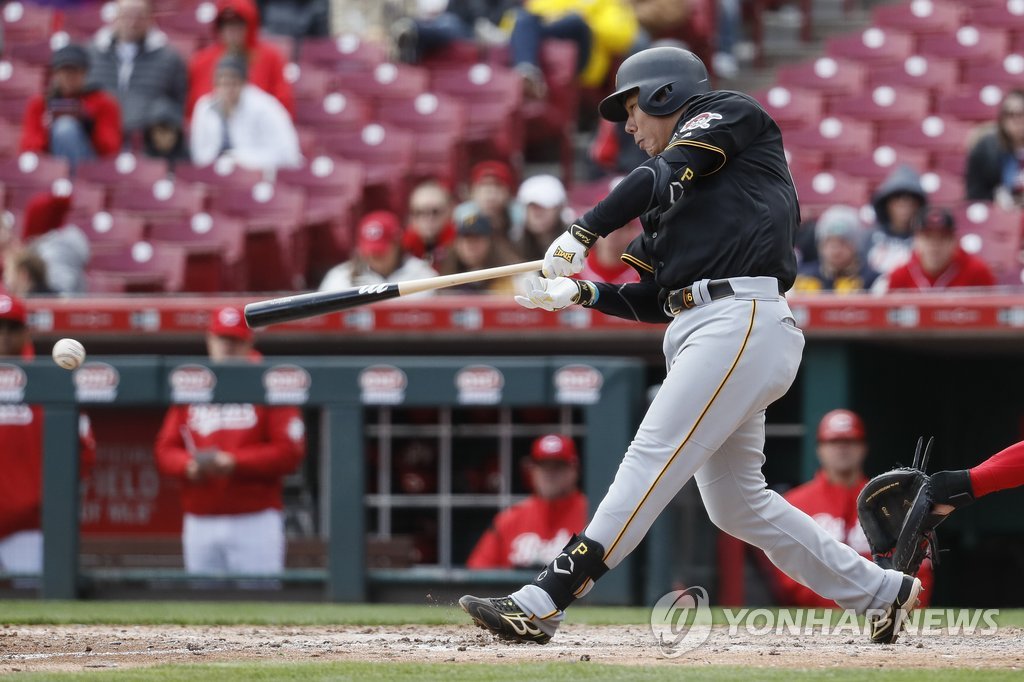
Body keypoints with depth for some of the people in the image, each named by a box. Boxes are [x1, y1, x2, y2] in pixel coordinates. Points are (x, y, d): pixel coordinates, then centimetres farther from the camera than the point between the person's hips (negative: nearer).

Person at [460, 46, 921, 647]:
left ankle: (546, 602, -26)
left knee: (653, 460, -16)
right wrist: (578, 293, 12)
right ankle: (882, 592, 20)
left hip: (743, 321, -10)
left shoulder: (730, 112, 8)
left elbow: (666, 174, -11)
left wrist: (582, 233, -11)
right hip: (700, 334, 10)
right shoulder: (676, 191, 30)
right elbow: (657, 301, 24)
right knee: (736, 504, 11)